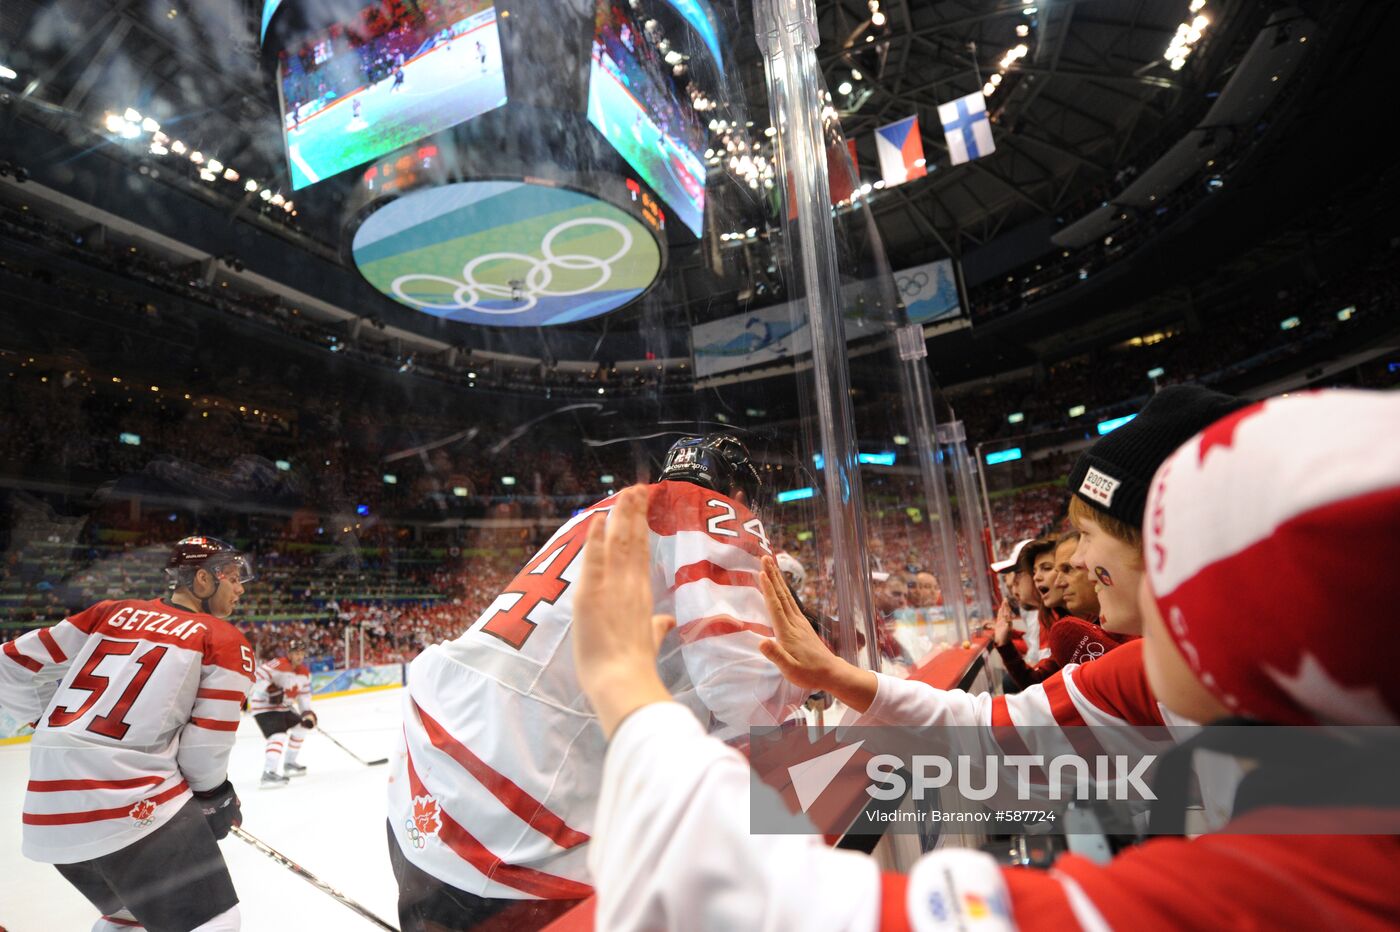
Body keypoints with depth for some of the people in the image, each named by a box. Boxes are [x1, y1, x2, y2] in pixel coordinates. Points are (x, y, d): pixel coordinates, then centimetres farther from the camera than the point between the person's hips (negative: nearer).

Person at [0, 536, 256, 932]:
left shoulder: (112, 611, 11)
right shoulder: (227, 642, -5)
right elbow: (207, 748, -5)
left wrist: (59, 729, 26)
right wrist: (216, 796, 13)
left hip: (51, 806, 8)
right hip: (130, 805, -8)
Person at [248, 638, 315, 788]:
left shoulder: (304, 672, 3)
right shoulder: (278, 665, -23)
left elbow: (304, 694, 7)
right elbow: (257, 676, -32)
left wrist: (307, 713, -3)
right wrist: (271, 690, -39)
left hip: (283, 707, 9)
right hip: (264, 706, -9)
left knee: (301, 726, 16)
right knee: (279, 735, -24)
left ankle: (289, 764, 29)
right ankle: (268, 774, -25)